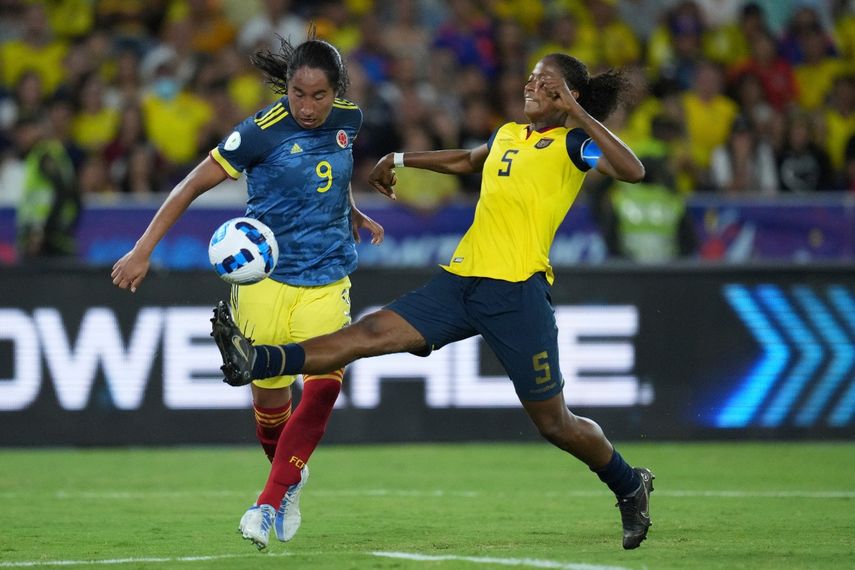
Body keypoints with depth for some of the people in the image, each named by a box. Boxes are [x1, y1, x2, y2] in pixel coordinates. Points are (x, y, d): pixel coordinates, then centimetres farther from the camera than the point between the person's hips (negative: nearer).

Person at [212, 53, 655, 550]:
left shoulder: (572, 143, -1)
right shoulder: (508, 135, 20)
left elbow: (632, 170, -21)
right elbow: (465, 161, 43)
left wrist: (578, 114, -21)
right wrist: (400, 161, 46)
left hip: (518, 290, -6)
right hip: (461, 281, 6)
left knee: (556, 424, 1)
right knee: (372, 333, -9)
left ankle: (631, 487, 24)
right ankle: (255, 362, -24)